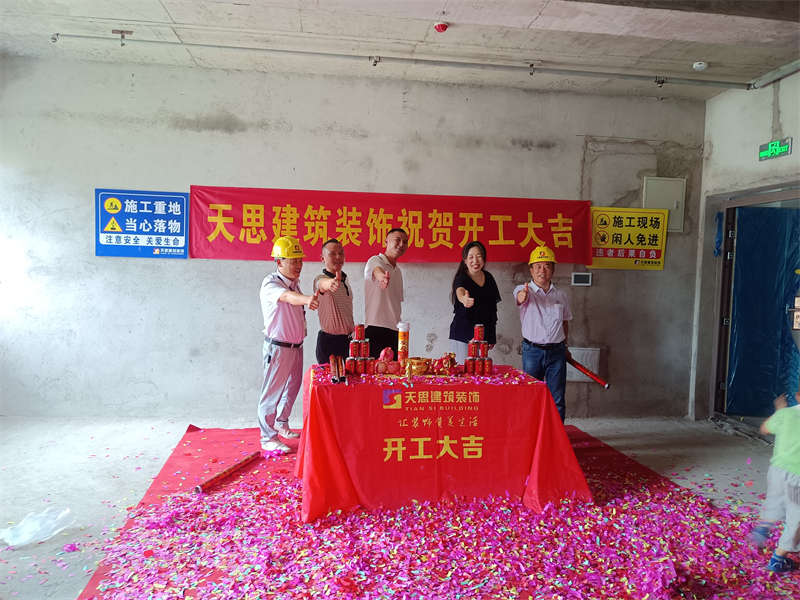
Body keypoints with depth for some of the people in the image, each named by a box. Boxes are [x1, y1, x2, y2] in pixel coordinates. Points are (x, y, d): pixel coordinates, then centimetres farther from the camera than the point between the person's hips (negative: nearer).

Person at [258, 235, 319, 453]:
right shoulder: (270, 283, -19)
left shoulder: (295, 282, 7)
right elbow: (286, 296, -43)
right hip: (278, 347, -8)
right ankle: (268, 437, 12)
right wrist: (306, 299, -61)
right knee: (272, 392, 0)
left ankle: (281, 425, 40)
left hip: (296, 346, 8)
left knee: (292, 388, 21)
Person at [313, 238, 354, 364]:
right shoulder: (320, 278, -12)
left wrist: (352, 332, 15)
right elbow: (323, 284, -39)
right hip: (328, 341, -7)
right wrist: (330, 283, -62)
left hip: (347, 340, 7)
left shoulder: (344, 279, 11)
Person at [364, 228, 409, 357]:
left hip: (394, 330, 7)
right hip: (376, 328, -7)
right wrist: (382, 276, -55)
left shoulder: (398, 271, 19)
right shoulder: (375, 261, -4)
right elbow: (376, 271, -31)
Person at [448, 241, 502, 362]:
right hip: (463, 335, -5)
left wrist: (493, 335, 15)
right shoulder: (461, 278, -11)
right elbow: (460, 291, -36)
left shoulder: (488, 277, 6)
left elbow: (492, 307, 14)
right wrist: (463, 298, -61)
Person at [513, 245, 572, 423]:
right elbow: (520, 297, -28)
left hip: (557, 351, 3)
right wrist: (523, 295, -50)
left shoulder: (560, 295, 10)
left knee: (557, 399, 5)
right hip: (532, 350, -2)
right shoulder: (524, 290, -2)